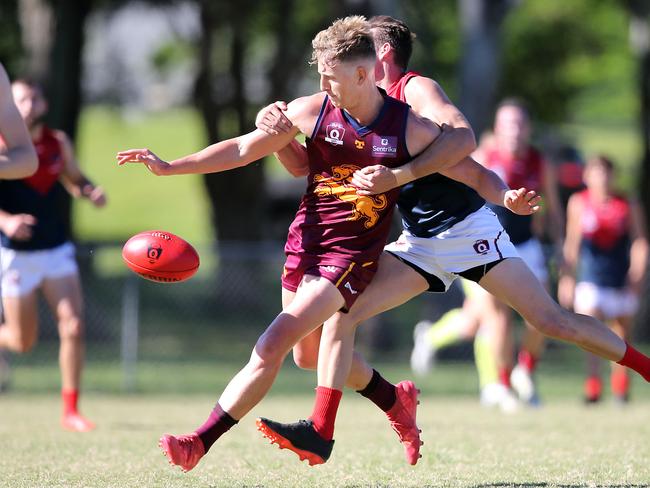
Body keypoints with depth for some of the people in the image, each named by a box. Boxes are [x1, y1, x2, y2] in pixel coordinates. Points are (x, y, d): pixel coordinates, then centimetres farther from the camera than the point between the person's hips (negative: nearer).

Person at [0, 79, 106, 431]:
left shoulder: (58, 143, 2)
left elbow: (74, 179, 19)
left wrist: (91, 192, -3)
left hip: (56, 249, 3)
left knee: (73, 326, -11)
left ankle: (70, 411, -3)